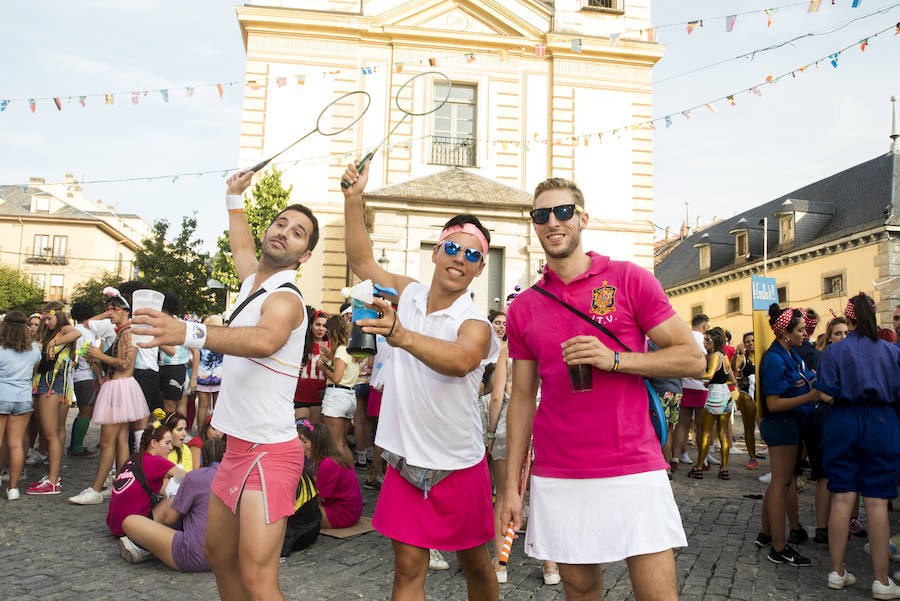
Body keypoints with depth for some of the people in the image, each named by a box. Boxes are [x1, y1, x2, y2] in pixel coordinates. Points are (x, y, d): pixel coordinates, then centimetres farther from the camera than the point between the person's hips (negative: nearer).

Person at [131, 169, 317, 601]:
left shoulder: (285, 299, -16)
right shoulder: (253, 278, 12)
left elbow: (265, 339, -40)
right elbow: (242, 247, 37)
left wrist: (189, 333, -53)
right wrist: (234, 199, 45)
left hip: (270, 452, -9)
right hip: (238, 447, 9)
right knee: (219, 555, 19)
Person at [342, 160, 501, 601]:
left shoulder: (475, 325, -17)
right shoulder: (408, 294, 1)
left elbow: (460, 360, -39)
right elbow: (362, 260, 9)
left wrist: (403, 336, -56)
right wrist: (354, 199, -1)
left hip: (459, 466, -3)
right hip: (407, 461, 3)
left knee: (474, 564, 14)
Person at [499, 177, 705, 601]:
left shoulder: (629, 279, -1)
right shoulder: (523, 308, 7)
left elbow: (692, 358, -2)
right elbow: (522, 398, 10)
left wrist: (613, 359, -16)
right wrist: (511, 486, 7)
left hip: (634, 471, -2)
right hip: (556, 480, 3)